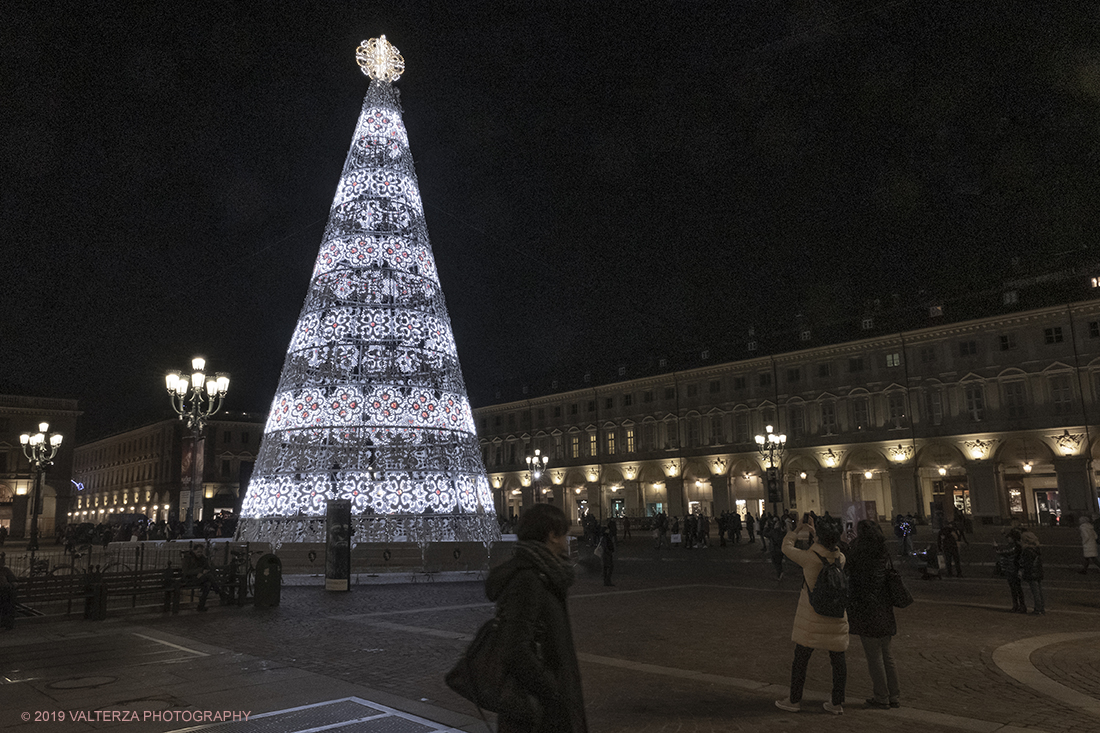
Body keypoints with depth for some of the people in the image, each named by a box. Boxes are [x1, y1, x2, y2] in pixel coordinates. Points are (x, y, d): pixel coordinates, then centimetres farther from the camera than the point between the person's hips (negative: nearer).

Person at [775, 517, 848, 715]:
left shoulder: (809, 558, -18)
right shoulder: (840, 558, -5)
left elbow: (786, 547, -3)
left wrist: (797, 528, 10)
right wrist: (814, 532, 22)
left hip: (811, 618, -4)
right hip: (836, 617, 4)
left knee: (800, 659, 7)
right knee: (838, 660, 12)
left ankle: (794, 700, 16)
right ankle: (837, 703, 19)